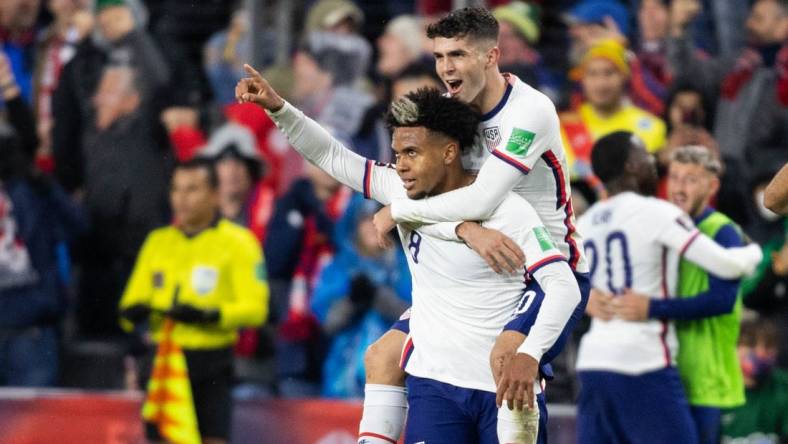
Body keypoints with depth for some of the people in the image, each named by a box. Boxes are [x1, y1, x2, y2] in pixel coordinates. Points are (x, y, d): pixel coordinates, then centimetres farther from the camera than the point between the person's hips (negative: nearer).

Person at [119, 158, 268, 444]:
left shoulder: (237, 242, 0)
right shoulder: (158, 241, 14)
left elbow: (254, 308, -9)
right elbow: (133, 300, 14)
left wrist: (209, 315, -24)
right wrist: (134, 312, -9)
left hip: (212, 365, -4)